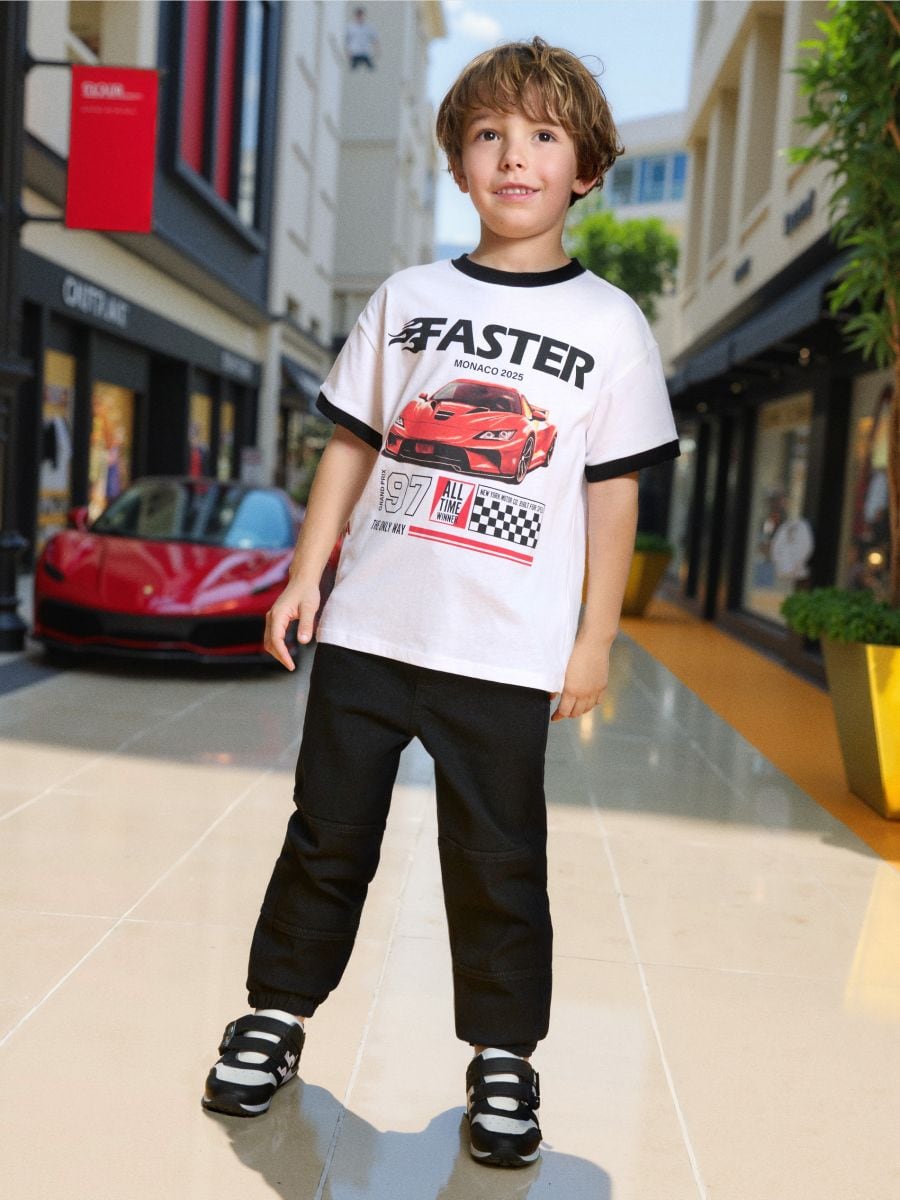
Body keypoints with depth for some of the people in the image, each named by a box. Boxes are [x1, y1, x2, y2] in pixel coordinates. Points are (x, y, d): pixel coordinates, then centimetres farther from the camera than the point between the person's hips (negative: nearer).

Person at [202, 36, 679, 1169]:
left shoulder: (609, 324, 3)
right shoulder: (406, 298, 8)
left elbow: (615, 494, 3)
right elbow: (350, 446, 11)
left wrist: (595, 637, -1)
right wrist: (306, 574, 5)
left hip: (507, 649, -2)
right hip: (368, 625, 2)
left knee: (497, 860, 6)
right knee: (327, 832, 11)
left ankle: (501, 1056, 25)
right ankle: (276, 1013, 30)